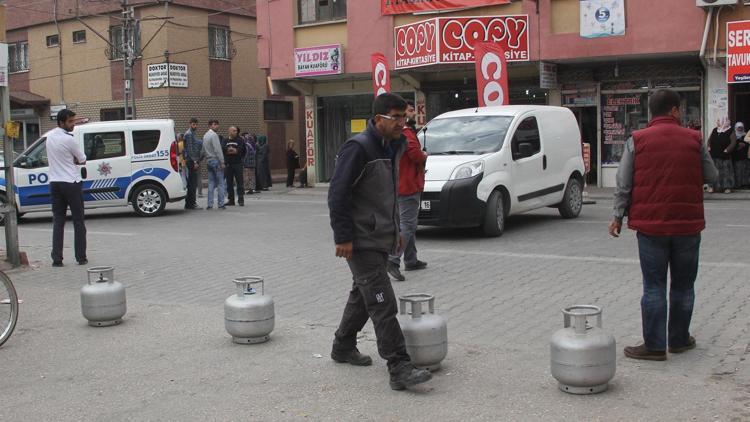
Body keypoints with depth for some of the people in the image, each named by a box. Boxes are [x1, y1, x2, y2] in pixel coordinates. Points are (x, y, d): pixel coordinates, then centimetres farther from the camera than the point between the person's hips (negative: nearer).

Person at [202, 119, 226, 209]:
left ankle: (210, 204, 4)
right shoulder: (214, 135, -11)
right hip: (216, 160, -8)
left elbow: (204, 150, 18)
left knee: (211, 183, 8)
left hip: (208, 160, 8)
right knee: (220, 183, -5)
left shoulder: (205, 135, 16)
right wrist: (222, 162, -14)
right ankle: (220, 204, -6)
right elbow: (218, 149, -16)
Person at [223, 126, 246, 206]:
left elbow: (242, 150, -11)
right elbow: (222, 148, -6)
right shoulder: (225, 141, 12)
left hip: (237, 164, -3)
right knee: (229, 183, 8)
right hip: (228, 164, 3)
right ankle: (231, 200, 16)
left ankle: (241, 200, -4)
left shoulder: (240, 140, 4)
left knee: (240, 182, -6)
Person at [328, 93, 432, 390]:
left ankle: (343, 347, 37)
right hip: (361, 242, -9)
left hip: (381, 240, 9)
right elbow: (337, 194, -19)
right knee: (383, 304, -12)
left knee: (364, 296, 20)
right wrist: (343, 237, -22)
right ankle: (399, 368, -12)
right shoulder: (358, 148, -17)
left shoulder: (394, 147, 12)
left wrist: (396, 230, 23)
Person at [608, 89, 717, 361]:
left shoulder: (637, 141, -4)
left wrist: (618, 216, 6)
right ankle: (679, 339, 24)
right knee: (683, 285, 14)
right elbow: (711, 176, 7)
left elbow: (623, 184, -4)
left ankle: (654, 345, 4)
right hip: (687, 225, 1)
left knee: (654, 287, 3)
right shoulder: (694, 139, -1)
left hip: (650, 225, -1)